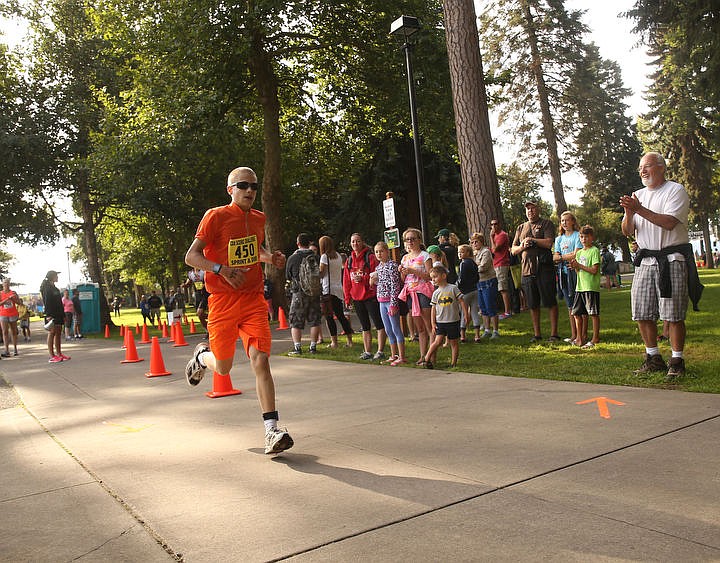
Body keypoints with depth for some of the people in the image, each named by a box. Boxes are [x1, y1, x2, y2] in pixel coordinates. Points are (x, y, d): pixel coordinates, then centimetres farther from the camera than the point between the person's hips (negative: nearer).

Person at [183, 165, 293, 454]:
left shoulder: (259, 218, 10)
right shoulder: (216, 216, -6)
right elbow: (191, 257, -9)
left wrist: (270, 257, 8)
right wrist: (222, 269, -26)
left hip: (253, 300, 3)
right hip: (223, 301, -3)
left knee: (261, 360, -11)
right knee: (223, 368, 8)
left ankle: (271, 431, -10)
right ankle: (202, 356, 46)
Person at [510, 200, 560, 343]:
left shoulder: (546, 223, 3)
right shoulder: (521, 228, 20)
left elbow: (549, 242, -12)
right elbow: (513, 250, 17)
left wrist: (531, 239, -4)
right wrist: (523, 246, -3)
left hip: (544, 268, -5)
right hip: (527, 269, 5)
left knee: (550, 302, -2)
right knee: (533, 304, 8)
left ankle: (554, 333, 4)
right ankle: (536, 334, 17)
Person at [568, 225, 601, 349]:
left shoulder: (594, 251, -6)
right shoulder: (579, 252, 16)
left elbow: (594, 270, -15)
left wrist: (579, 265, -12)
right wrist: (574, 267, -4)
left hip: (591, 287, -7)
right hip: (580, 287, 8)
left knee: (594, 313, -2)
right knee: (577, 313, 8)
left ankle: (595, 339, 4)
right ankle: (580, 338, 17)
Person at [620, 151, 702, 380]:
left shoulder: (675, 190, -1)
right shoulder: (638, 195, 16)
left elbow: (669, 223, -17)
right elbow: (627, 232, 10)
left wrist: (640, 209, -21)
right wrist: (629, 213, -9)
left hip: (672, 258, -6)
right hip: (645, 260, 6)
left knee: (673, 314, -6)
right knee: (642, 313, 4)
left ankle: (677, 361, 4)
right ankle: (654, 359, 16)